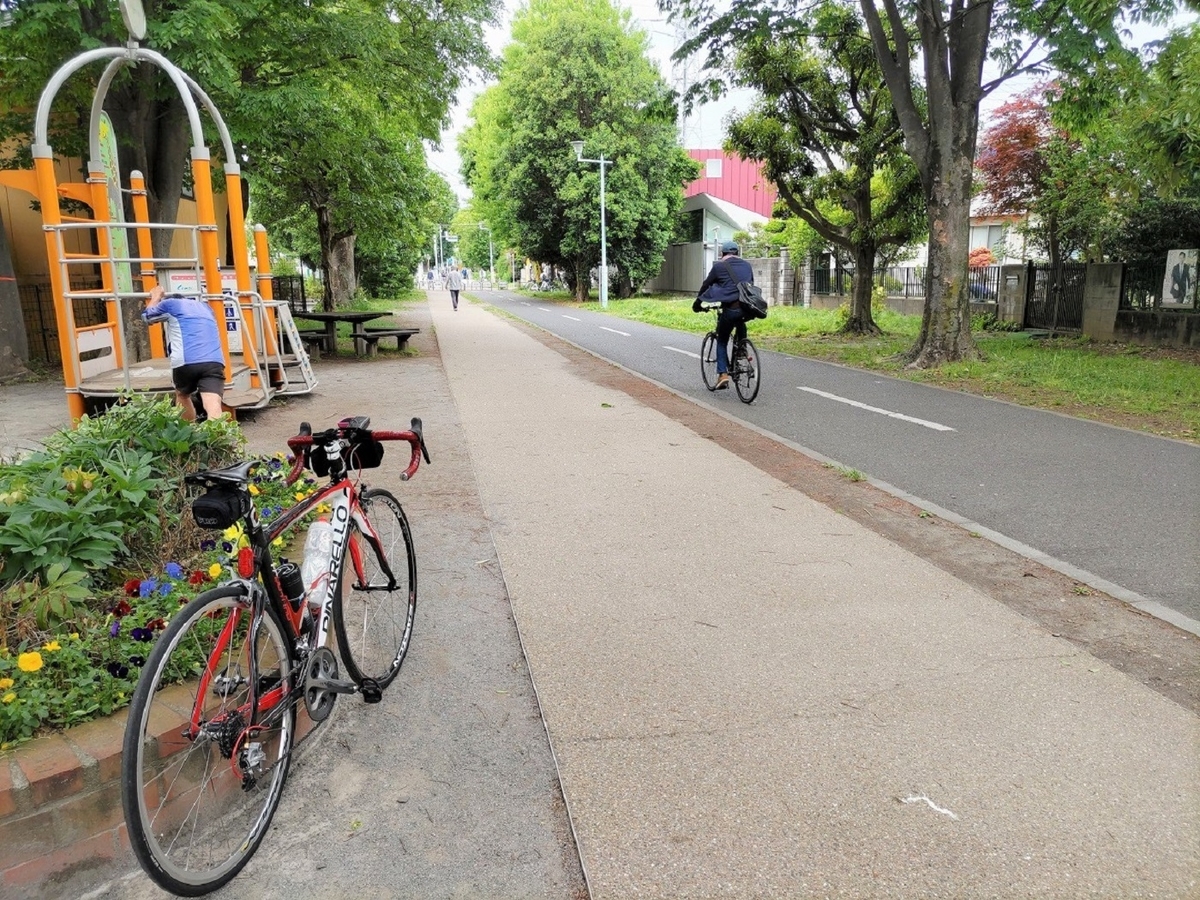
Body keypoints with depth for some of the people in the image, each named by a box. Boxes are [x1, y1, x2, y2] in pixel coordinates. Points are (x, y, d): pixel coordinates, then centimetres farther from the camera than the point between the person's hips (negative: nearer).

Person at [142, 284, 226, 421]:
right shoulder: (204, 306, 33)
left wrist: (156, 297, 57)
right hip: (215, 361, 2)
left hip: (186, 361, -2)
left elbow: (147, 316, 40)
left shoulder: (170, 304, 20)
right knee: (213, 407, -16)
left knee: (182, 396, 29)